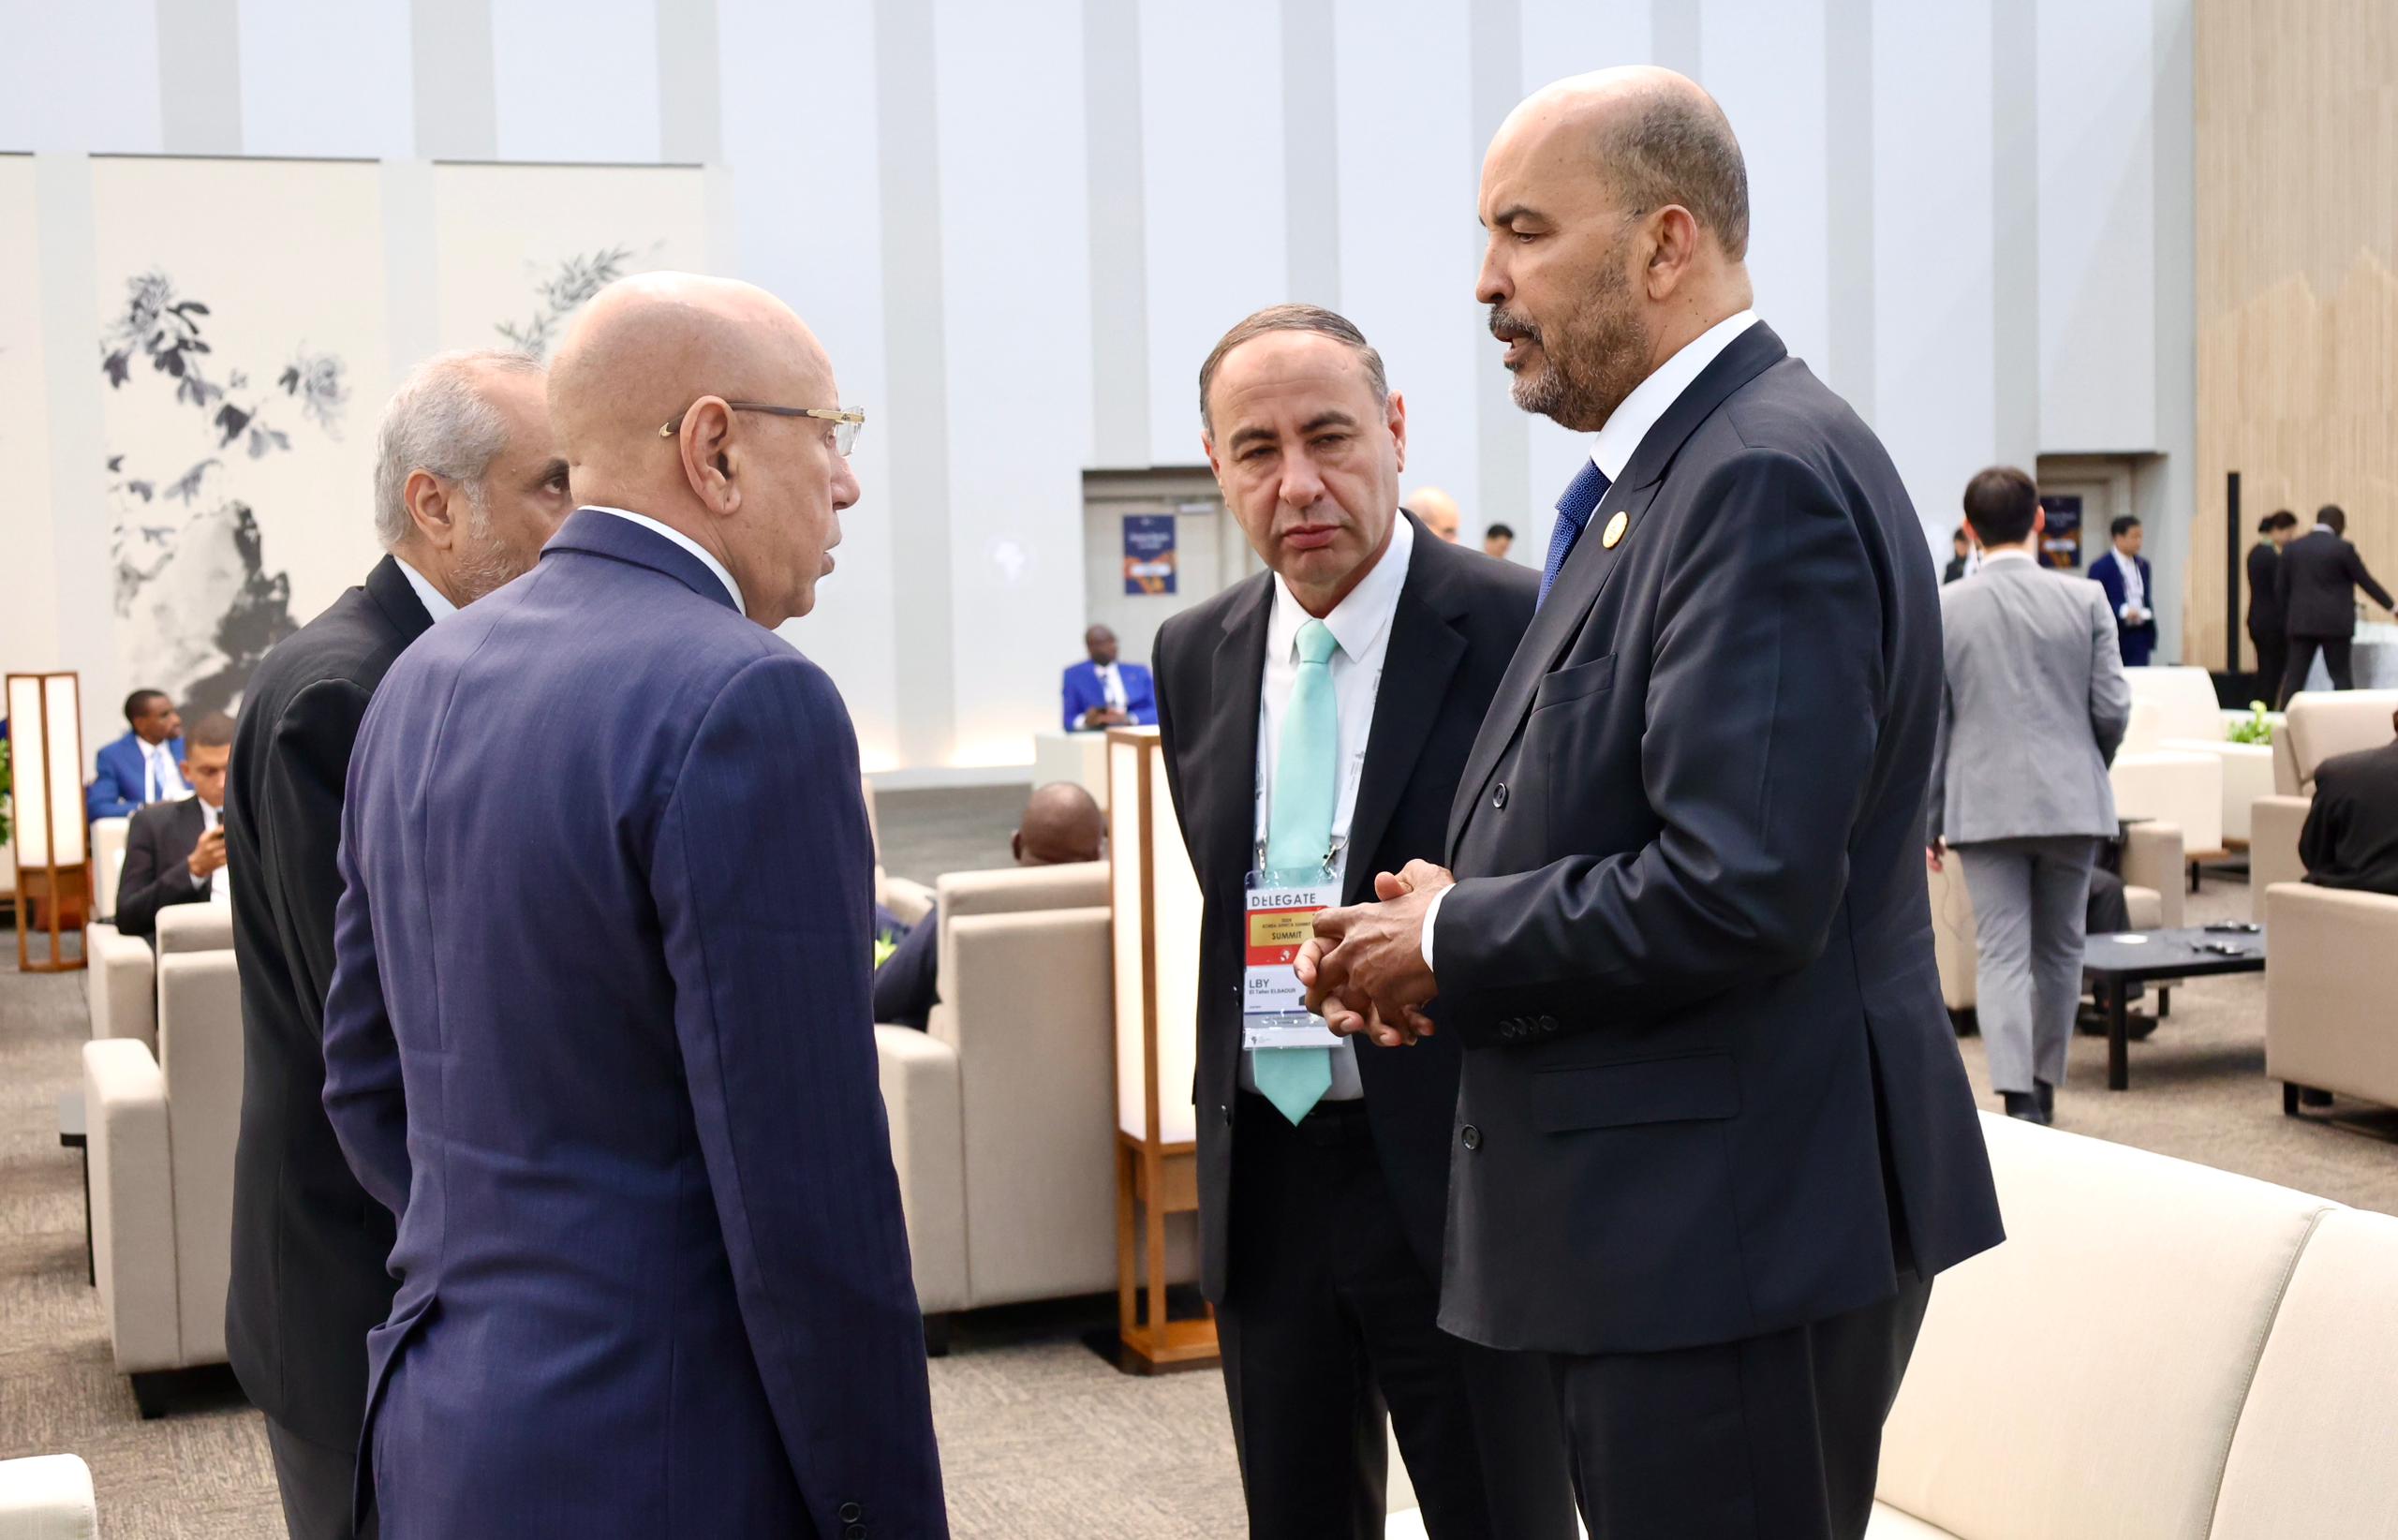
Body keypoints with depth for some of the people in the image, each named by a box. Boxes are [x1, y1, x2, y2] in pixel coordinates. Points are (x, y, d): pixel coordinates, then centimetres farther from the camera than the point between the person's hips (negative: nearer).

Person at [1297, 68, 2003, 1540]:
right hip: (1672, 1213, 10)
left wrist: (1453, 942, -13)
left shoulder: (1767, 477, -19)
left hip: (1738, 1218, -10)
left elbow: (1739, 892, -27)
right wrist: (1438, 921, 2)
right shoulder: (1669, 472, 13)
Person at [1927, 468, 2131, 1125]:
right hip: (2071, 801, 1)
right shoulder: (2086, 600, -2)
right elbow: (2113, 708, -2)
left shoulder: (1943, 609, -3)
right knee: (2059, 950, 15)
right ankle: (2044, 1089, 25)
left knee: (2002, 955, 0)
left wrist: (1928, 823, 8)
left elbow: (1929, 726, 0)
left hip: (1985, 805, -1)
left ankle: (2020, 1101, -13)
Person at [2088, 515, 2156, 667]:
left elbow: (2147, 598, 19)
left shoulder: (2143, 565, 12)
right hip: (2114, 636, -5)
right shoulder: (2101, 567, -8)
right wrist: (2123, 611, -22)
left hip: (2139, 636, 5)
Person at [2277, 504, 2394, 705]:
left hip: (2301, 622, 3)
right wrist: (2391, 606, 10)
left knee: (2294, 676, 4)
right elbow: (2366, 582, -1)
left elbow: (2280, 588, 7)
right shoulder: (2343, 548, -8)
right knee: (2341, 676, 3)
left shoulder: (2292, 548, 5)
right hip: (2335, 624, -3)